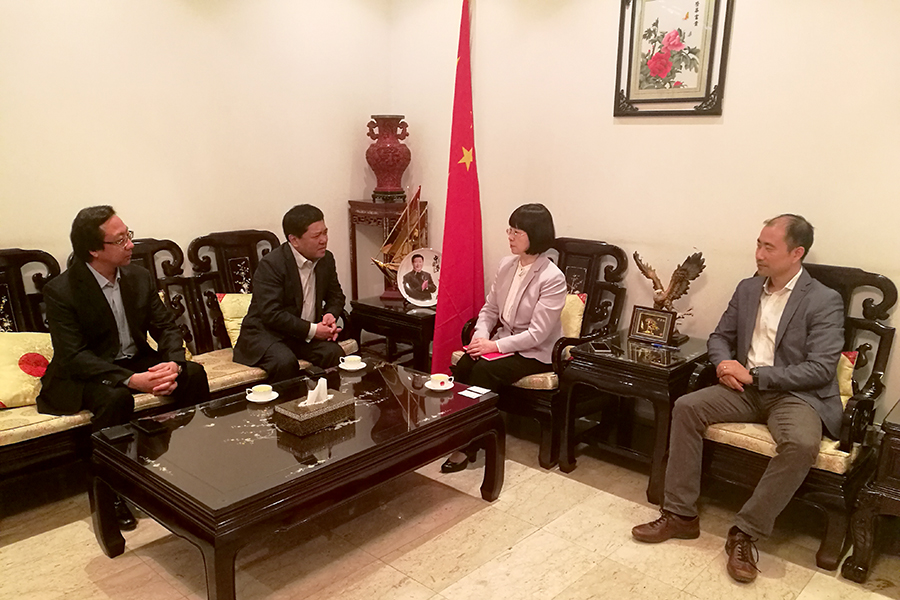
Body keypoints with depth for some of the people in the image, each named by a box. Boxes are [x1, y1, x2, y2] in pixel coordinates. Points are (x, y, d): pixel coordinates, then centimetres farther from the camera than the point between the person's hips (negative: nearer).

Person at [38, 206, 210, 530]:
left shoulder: (139, 277, -2)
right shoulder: (61, 291, -17)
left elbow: (166, 327, 0)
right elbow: (73, 356, -23)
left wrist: (173, 363, -23)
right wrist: (130, 380, -37)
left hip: (136, 361, 5)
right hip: (84, 373, -5)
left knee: (194, 374, -18)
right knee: (116, 398, -36)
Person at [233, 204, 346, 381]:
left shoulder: (326, 259, 3)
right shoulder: (271, 264, -18)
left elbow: (336, 295, 16)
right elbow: (271, 313, -23)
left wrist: (331, 315, -7)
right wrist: (312, 330, -25)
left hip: (307, 333, 5)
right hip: (266, 332, -5)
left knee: (333, 353, -24)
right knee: (285, 361, -34)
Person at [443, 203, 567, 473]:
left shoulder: (552, 278, -18)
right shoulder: (506, 265, 3)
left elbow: (537, 334, -21)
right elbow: (489, 309, 8)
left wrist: (495, 345, -22)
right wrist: (480, 337, -11)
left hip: (535, 353, -6)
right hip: (502, 342, 6)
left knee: (483, 370, -28)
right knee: (463, 365, -21)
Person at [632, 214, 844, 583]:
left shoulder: (825, 301, -9)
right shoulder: (747, 289, 8)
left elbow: (821, 369, -16)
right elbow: (719, 337, 16)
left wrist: (754, 374, -20)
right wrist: (724, 365, -8)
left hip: (796, 394, -5)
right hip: (747, 387, 5)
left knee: (802, 443, -35)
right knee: (686, 407, -17)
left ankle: (746, 533, -18)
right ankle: (680, 514, -10)